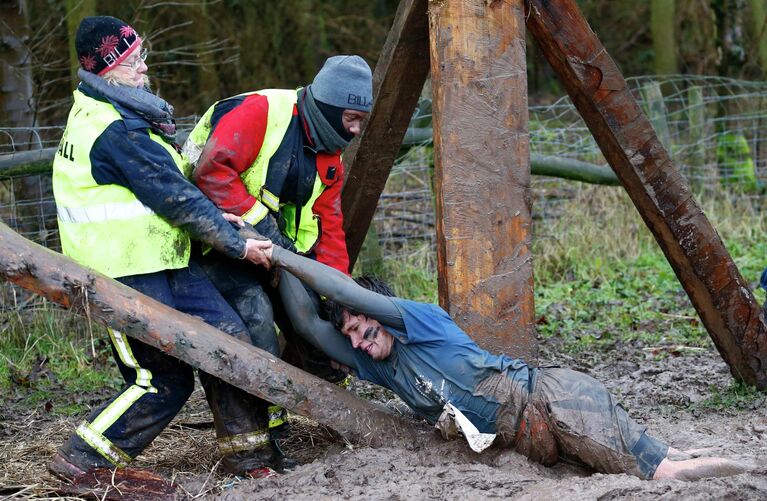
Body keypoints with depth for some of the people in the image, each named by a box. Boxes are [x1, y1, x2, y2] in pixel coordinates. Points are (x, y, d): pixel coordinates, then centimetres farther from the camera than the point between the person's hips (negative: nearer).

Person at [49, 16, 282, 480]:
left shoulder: (95, 112, 11)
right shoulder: (118, 132, -21)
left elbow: (168, 184, 16)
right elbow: (177, 198, -19)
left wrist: (215, 217, 3)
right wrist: (237, 245, -10)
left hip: (164, 261, 10)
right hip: (128, 277, -10)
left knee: (228, 336, 3)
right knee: (166, 382, -3)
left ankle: (240, 450, 10)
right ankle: (80, 461, 6)